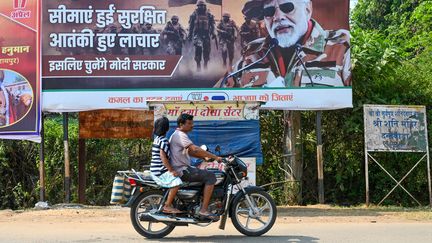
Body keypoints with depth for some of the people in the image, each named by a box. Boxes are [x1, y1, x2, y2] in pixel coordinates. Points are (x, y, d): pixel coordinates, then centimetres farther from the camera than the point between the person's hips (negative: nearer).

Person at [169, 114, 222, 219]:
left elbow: (190, 152, 23)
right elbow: (195, 149, -26)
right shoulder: (180, 135, -14)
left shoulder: (177, 135, 20)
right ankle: (204, 210, -21)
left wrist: (205, 157, 10)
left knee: (206, 174, 20)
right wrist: (215, 157, -23)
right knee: (210, 177, -17)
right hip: (182, 170, -11)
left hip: (182, 169, 11)